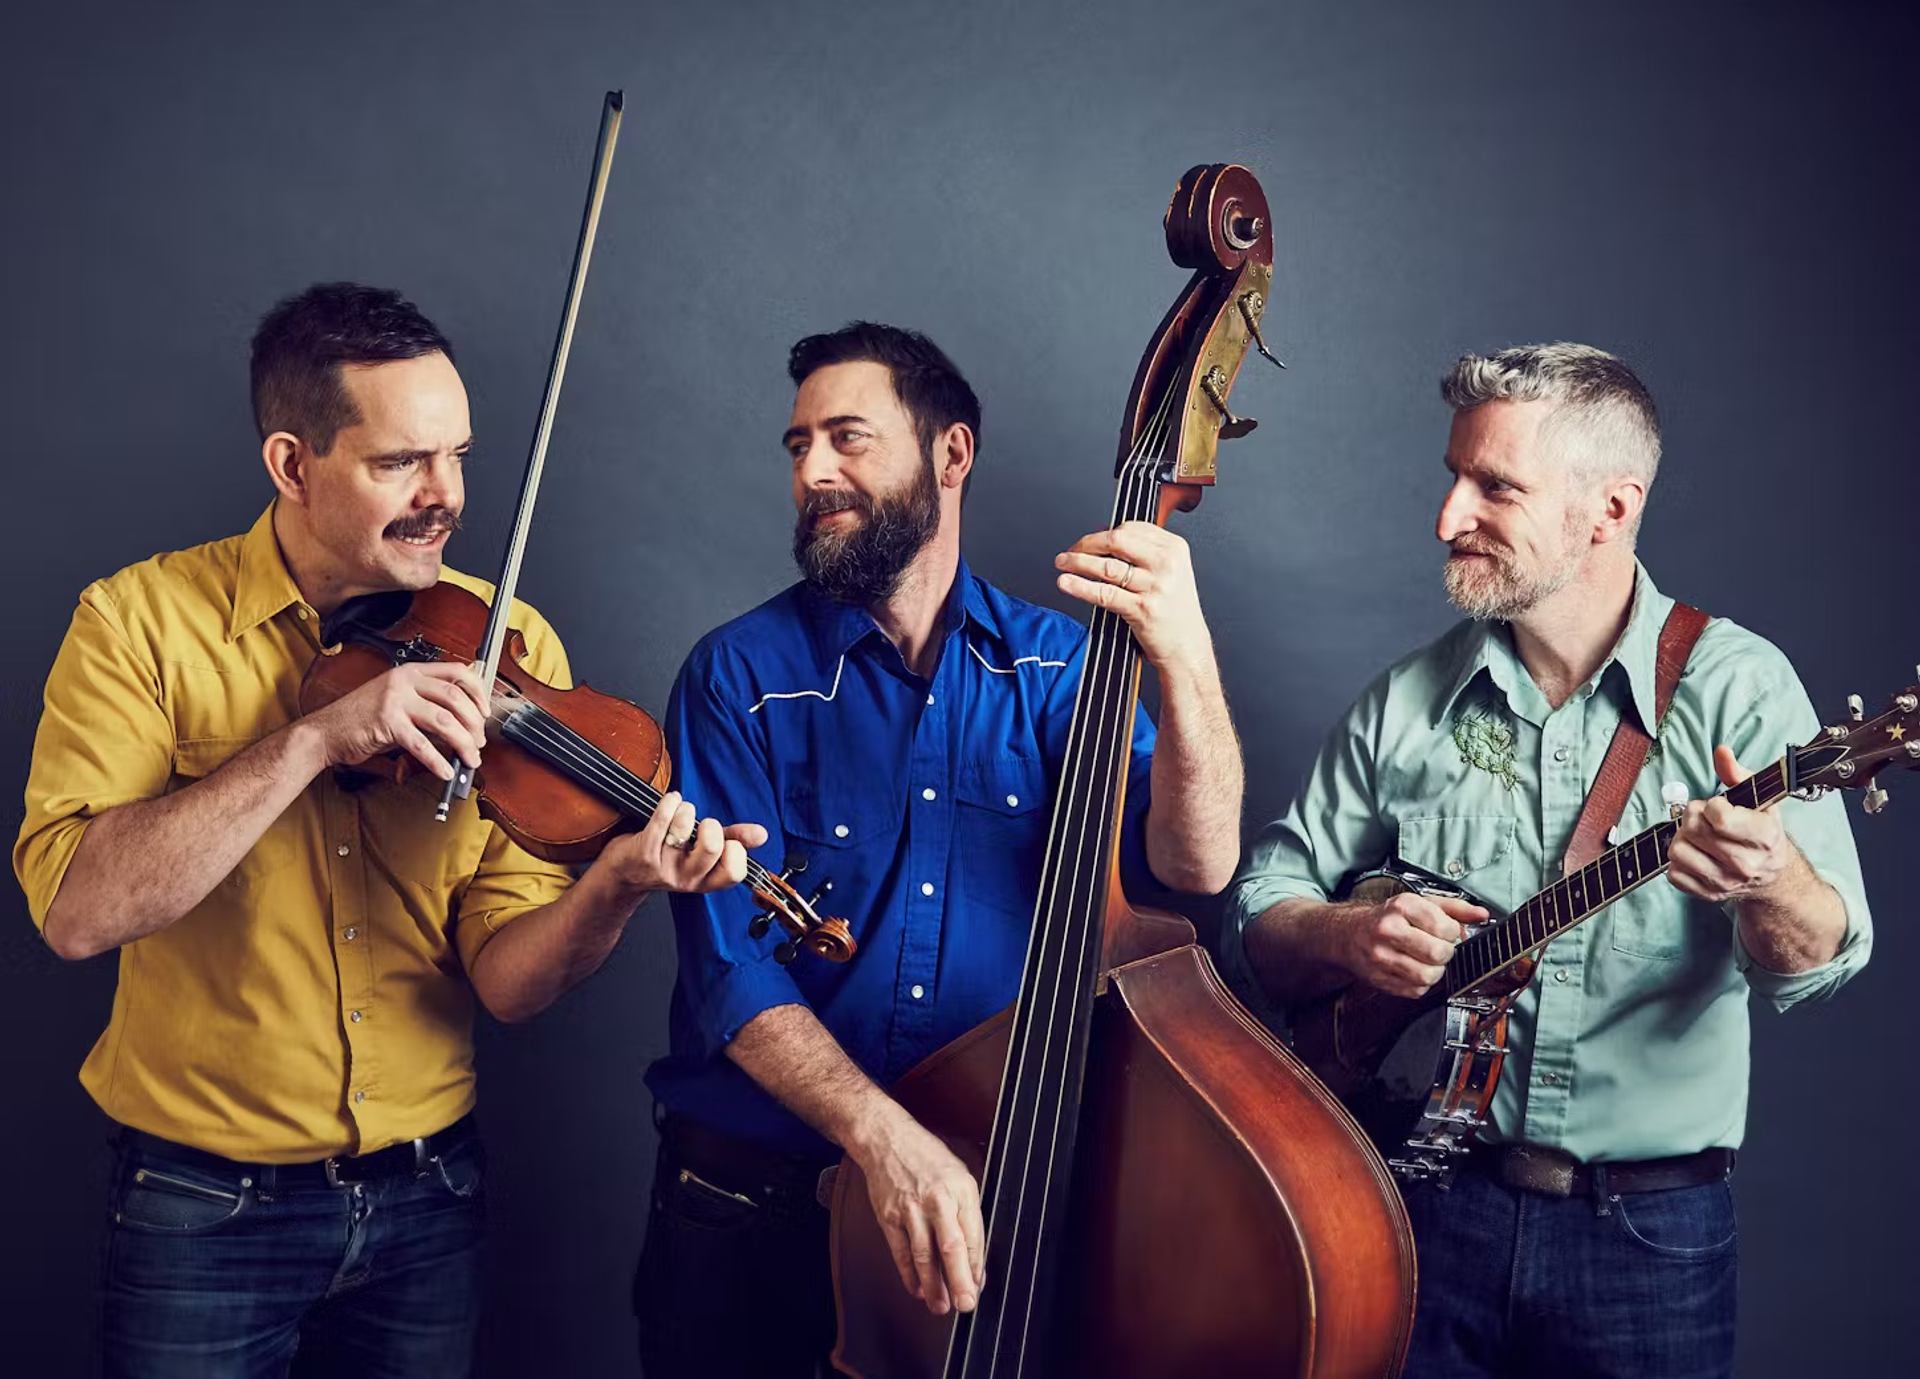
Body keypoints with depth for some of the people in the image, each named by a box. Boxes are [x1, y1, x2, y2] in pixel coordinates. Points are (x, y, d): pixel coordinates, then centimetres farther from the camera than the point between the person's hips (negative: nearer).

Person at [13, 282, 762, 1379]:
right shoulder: (141, 621, -9)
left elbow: (505, 978, -9)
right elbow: (75, 910, -22)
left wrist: (614, 888, -29)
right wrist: (316, 739, -28)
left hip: (427, 1194, 2)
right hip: (206, 1201, -2)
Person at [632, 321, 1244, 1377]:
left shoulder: (1050, 666, -1)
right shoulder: (740, 676, -8)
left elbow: (1194, 863, -15)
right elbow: (730, 965, -16)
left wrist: (1185, 665, -32)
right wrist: (884, 1132, -31)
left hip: (988, 1195, 2)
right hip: (754, 1197, -1)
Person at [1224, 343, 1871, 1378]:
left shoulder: (1736, 686, -6)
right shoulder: (1405, 703, 3)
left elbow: (1818, 963, -14)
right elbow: (1257, 916, 5)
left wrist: (1770, 881, -36)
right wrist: (1346, 936, -16)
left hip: (1654, 1236, -2)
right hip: (1431, 1207, 2)